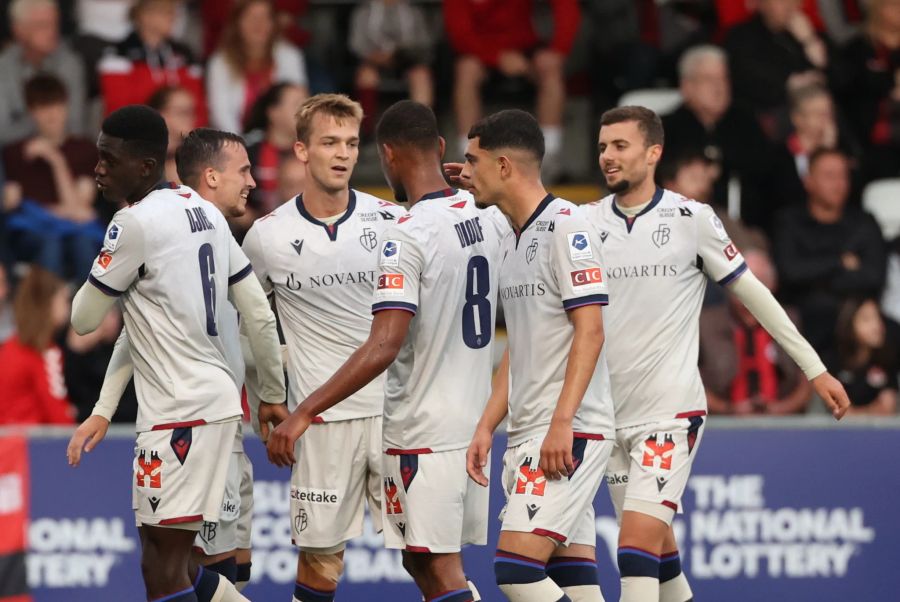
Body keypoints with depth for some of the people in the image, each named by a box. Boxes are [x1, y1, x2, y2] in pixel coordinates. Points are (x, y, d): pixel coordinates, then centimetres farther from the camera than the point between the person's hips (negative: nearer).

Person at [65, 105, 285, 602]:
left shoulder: (136, 223, -14)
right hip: (216, 397, 9)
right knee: (165, 560, 16)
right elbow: (257, 310, 14)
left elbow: (84, 319, -6)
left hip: (179, 412, -9)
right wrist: (274, 395, 21)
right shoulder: (203, 211, 11)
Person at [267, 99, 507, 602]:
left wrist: (304, 413, -24)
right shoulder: (489, 220, 4)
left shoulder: (408, 236, -19)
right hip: (475, 423, 8)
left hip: (423, 434, -8)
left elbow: (383, 348, -25)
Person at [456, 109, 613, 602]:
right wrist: (486, 427, 18)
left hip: (571, 433, -9)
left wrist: (561, 422, -23)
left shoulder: (565, 226, -9)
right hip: (528, 434, 9)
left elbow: (590, 331, -16)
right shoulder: (513, 240, 18)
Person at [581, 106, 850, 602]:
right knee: (656, 543, 10)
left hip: (671, 411, -5)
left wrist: (814, 369, 6)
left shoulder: (691, 220, -3)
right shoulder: (585, 222, 7)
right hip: (611, 411, 5)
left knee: (638, 539, -18)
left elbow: (752, 293, 4)